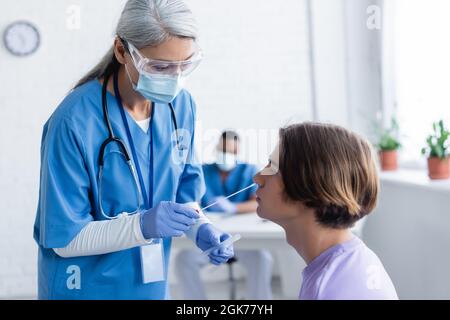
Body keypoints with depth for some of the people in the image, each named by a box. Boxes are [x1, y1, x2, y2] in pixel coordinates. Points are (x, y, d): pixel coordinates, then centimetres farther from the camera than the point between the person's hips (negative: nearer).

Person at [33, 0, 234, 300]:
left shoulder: (182, 105, -6)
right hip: (86, 287, -5)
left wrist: (201, 228, -12)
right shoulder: (75, 121, -23)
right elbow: (65, 239, -19)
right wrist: (143, 224, -32)